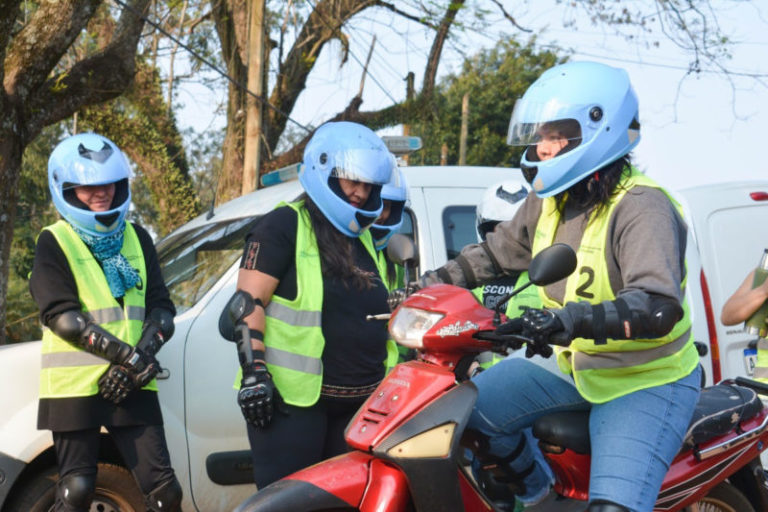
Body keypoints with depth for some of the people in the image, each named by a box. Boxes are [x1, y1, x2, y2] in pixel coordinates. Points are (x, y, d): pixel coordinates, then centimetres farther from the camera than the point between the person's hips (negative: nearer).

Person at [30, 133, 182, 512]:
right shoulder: (54, 243, 0)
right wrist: (127, 355, -20)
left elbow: (162, 309, 7)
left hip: (131, 386, 4)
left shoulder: (136, 238, 13)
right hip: (75, 385, -3)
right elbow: (61, 315, -12)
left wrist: (141, 357, -12)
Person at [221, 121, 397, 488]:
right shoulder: (285, 226, -6)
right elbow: (247, 303, -12)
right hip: (292, 401, -8)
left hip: (359, 405, 8)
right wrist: (254, 372, -20)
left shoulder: (364, 239, 19)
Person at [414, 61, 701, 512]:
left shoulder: (642, 207, -23)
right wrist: (431, 285, 8)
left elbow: (659, 306, -36)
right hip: (575, 371, 8)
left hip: (645, 385, -8)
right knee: (471, 404, 2)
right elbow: (498, 250, 19)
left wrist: (572, 320, -49)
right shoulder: (549, 201, 3)